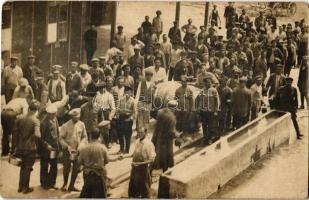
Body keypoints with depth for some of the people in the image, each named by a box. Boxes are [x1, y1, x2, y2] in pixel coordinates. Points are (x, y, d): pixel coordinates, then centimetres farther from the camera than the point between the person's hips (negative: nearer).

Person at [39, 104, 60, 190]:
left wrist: (58, 145, 10)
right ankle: (44, 183, 24)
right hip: (46, 148, -6)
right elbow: (41, 137, -15)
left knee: (54, 166, 11)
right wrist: (46, 145, -21)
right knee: (44, 167, 9)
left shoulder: (55, 119, 3)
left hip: (55, 147, 6)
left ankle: (51, 182, 26)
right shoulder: (44, 122, -18)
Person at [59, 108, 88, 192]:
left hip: (78, 150, 3)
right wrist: (67, 147, -19)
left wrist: (81, 145, -10)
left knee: (76, 169, 9)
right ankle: (65, 184, 29)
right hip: (68, 150, -3)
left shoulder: (81, 124, -3)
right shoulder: (65, 126, -13)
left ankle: (71, 186, 25)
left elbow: (84, 137, 4)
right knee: (67, 168, 4)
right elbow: (61, 138, -9)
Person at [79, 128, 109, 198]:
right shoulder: (102, 147, -14)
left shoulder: (84, 148, -11)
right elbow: (106, 161, -4)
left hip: (87, 173, 2)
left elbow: (79, 162, -4)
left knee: (86, 193, 21)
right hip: (99, 174, -2)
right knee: (99, 194, 9)